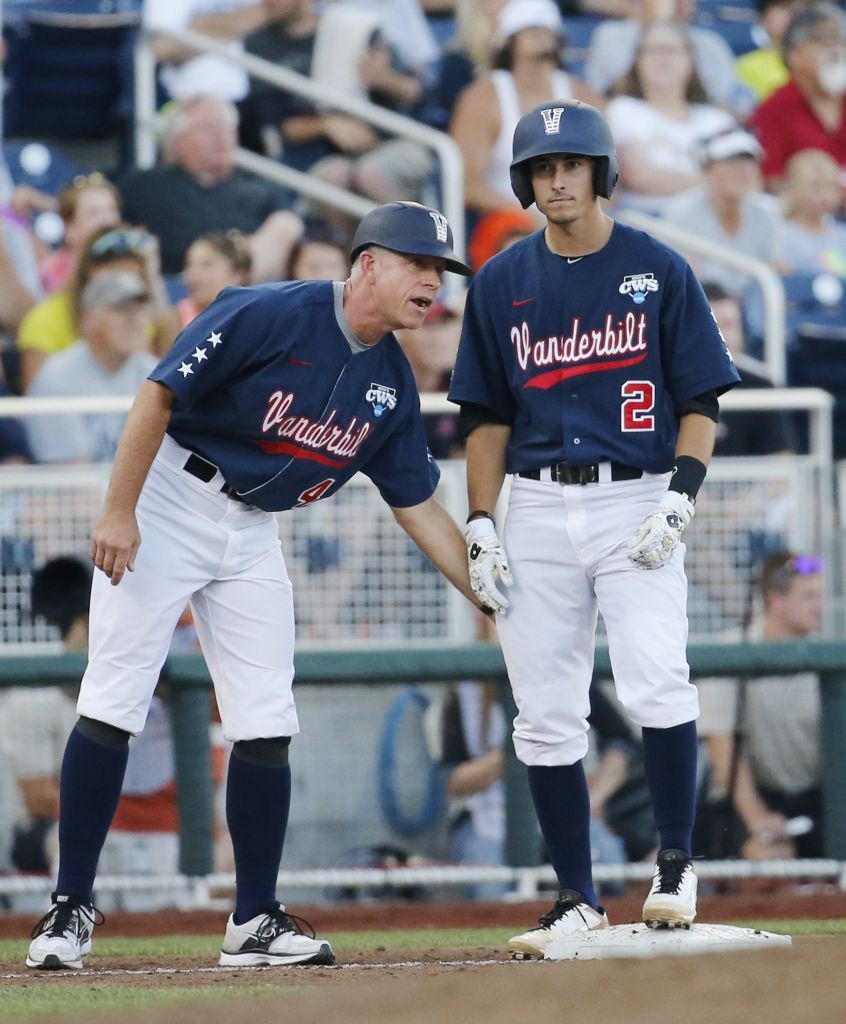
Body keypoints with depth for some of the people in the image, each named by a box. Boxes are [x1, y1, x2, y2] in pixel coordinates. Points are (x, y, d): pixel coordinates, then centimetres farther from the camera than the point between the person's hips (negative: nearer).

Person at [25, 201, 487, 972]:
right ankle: (71, 908, -1)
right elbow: (160, 395, -18)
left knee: (266, 727, 1)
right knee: (112, 706, -8)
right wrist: (119, 511, -22)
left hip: (253, 536, 6)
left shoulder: (392, 385, 2)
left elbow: (420, 508, 8)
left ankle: (255, 921, 10)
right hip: (167, 504, -6)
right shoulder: (270, 316, -19)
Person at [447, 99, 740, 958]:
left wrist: (680, 498, -11)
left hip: (635, 503, -3)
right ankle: (577, 901, 10)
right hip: (537, 511, 3)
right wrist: (479, 526, 4)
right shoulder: (501, 283, 9)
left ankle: (675, 866, -6)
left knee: (655, 684, -21)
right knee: (545, 718, 2)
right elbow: (487, 416, 13)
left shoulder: (659, 272, 2)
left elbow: (701, 402, 2)